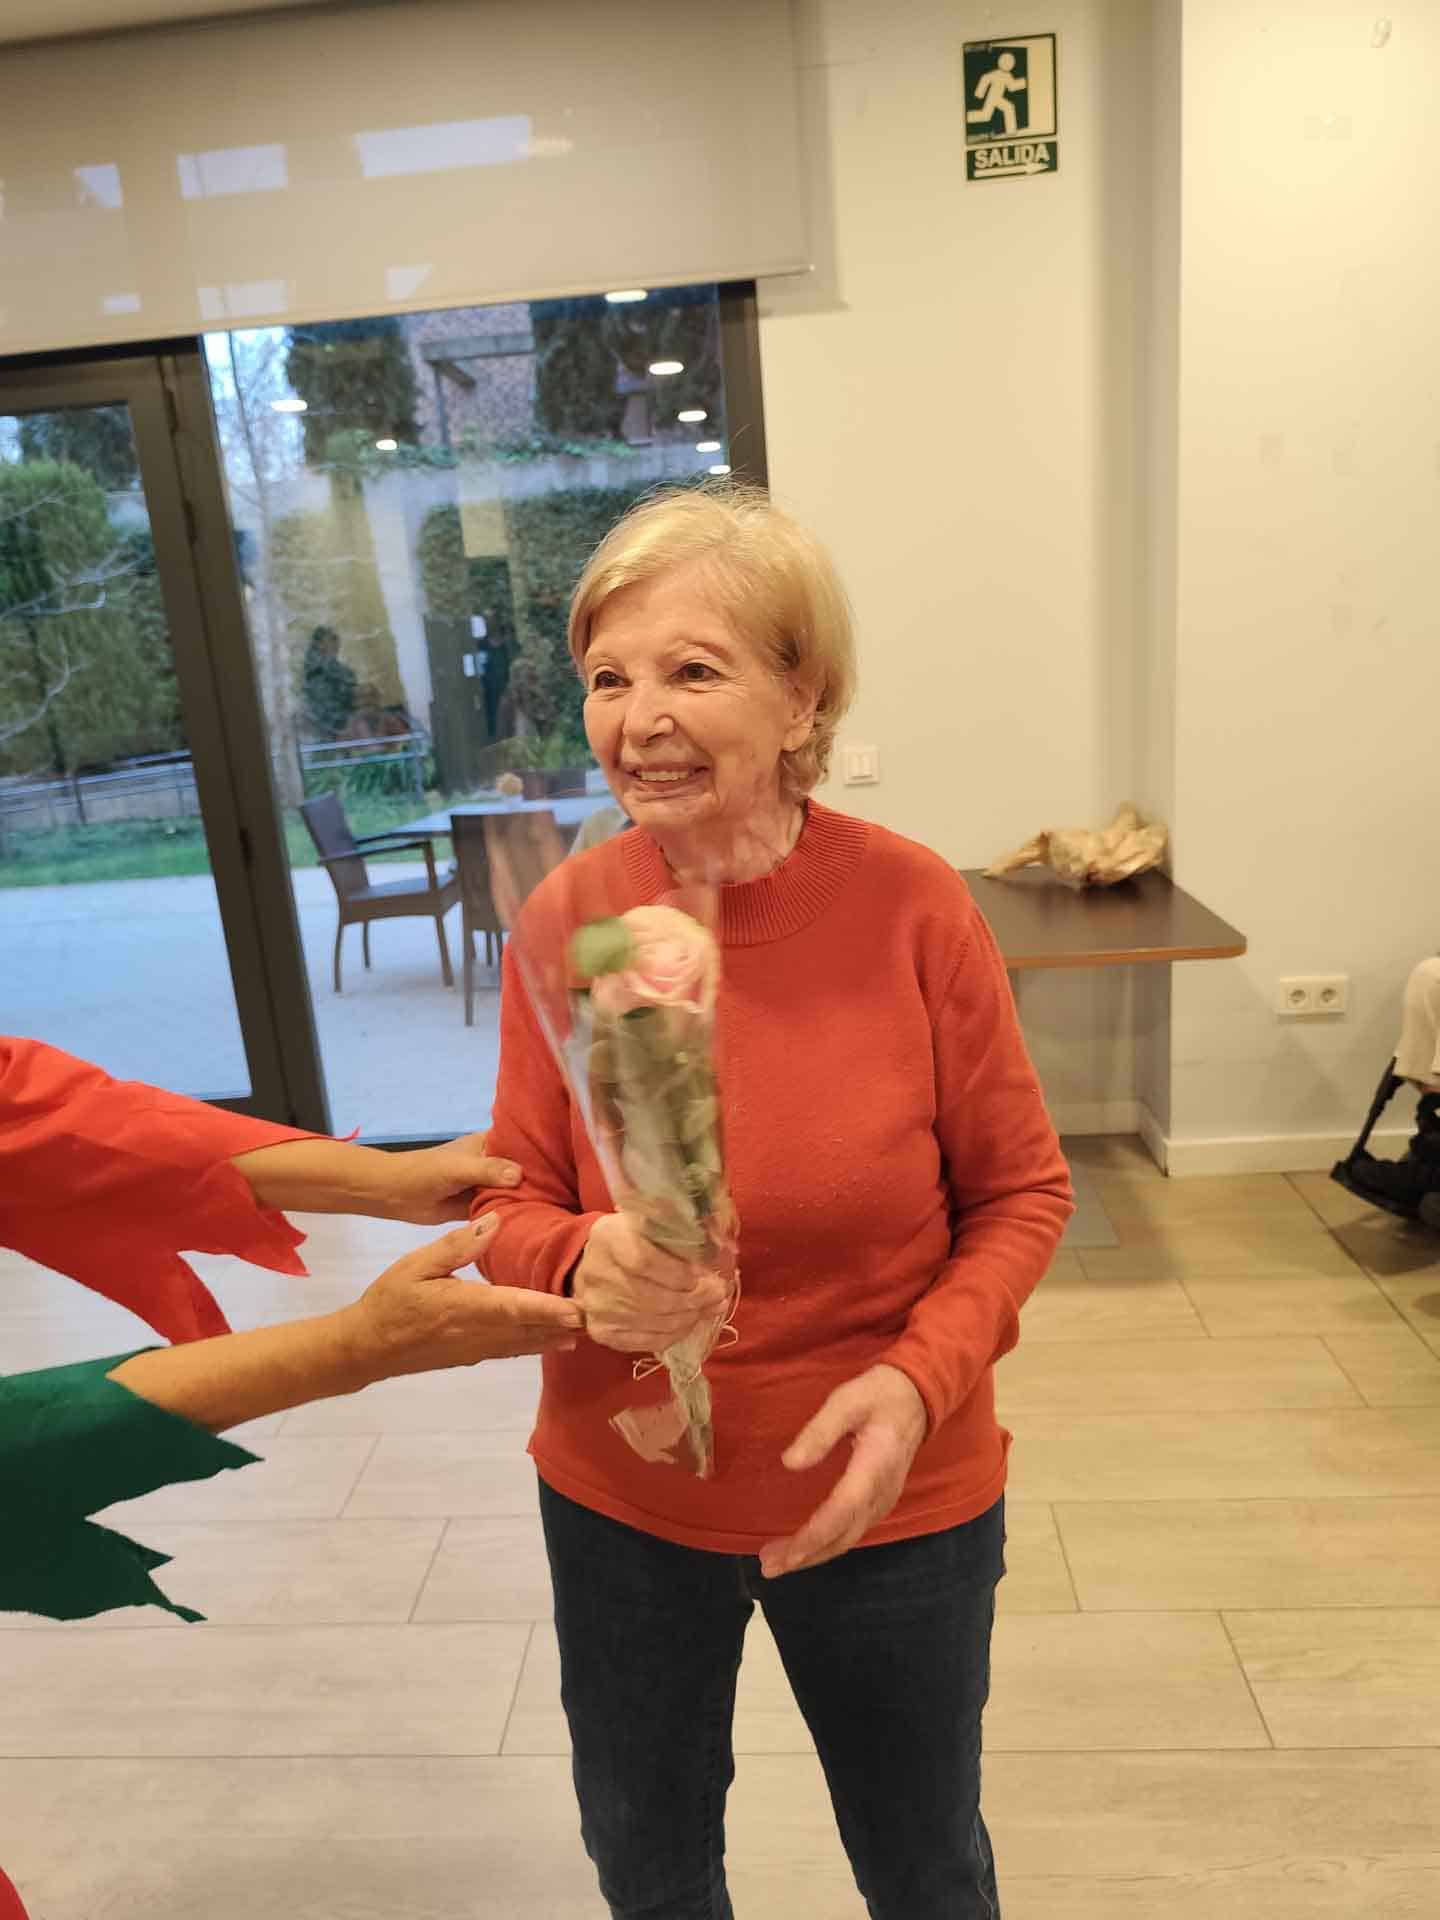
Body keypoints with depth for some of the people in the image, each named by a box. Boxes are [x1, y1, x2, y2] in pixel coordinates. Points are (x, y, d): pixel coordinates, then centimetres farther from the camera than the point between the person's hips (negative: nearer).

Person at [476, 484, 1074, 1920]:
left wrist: (920, 1377, -23)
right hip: (620, 1494, 2)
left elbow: (1019, 1193, -8)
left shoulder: (908, 903, -19)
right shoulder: (566, 916, -15)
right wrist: (585, 1267, -28)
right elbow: (516, 1207, -6)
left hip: (888, 1499, -1)